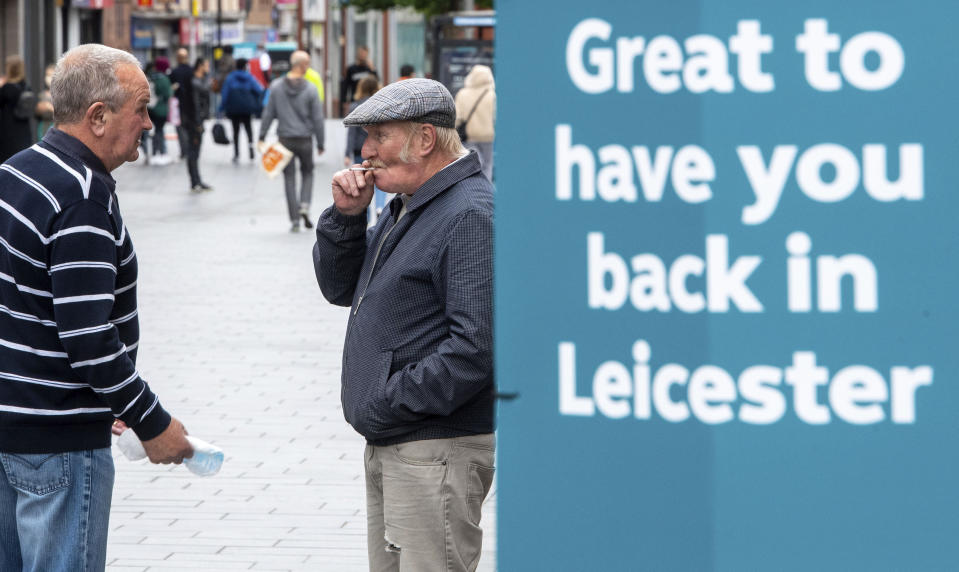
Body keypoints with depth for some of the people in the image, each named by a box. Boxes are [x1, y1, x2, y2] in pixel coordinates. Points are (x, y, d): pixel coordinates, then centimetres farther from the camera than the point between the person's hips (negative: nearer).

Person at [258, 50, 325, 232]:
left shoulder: (276, 86, -5)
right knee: (307, 173, 20)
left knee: (289, 178, 7)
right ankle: (304, 206, -1)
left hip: (285, 139, 1)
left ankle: (294, 220, 5)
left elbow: (268, 113, -3)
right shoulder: (310, 89, -8)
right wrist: (320, 143, 3)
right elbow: (317, 118, -6)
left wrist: (262, 136, 6)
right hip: (305, 139, -1)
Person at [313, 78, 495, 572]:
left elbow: (478, 345, -25)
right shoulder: (406, 208, 17)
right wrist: (345, 216, 4)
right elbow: (340, 288, 21)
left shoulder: (471, 216, -17)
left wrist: (391, 403, -20)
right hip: (388, 446, 10)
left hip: (436, 451, -10)